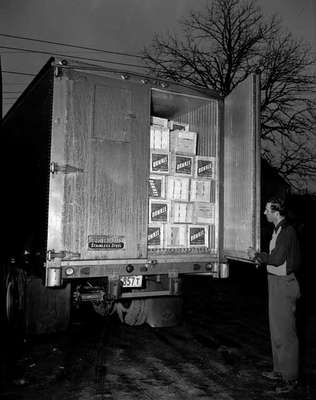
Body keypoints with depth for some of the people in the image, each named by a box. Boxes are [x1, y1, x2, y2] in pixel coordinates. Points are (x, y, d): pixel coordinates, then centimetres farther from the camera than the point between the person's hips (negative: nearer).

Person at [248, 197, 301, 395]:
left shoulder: (287, 231, -18)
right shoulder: (279, 229, 13)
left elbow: (277, 259, -22)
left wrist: (257, 255, -9)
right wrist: (260, 257, 5)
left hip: (283, 284, -10)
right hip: (277, 282, 10)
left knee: (285, 331, -2)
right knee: (277, 329, 17)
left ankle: (290, 378, 9)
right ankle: (280, 370, 30)